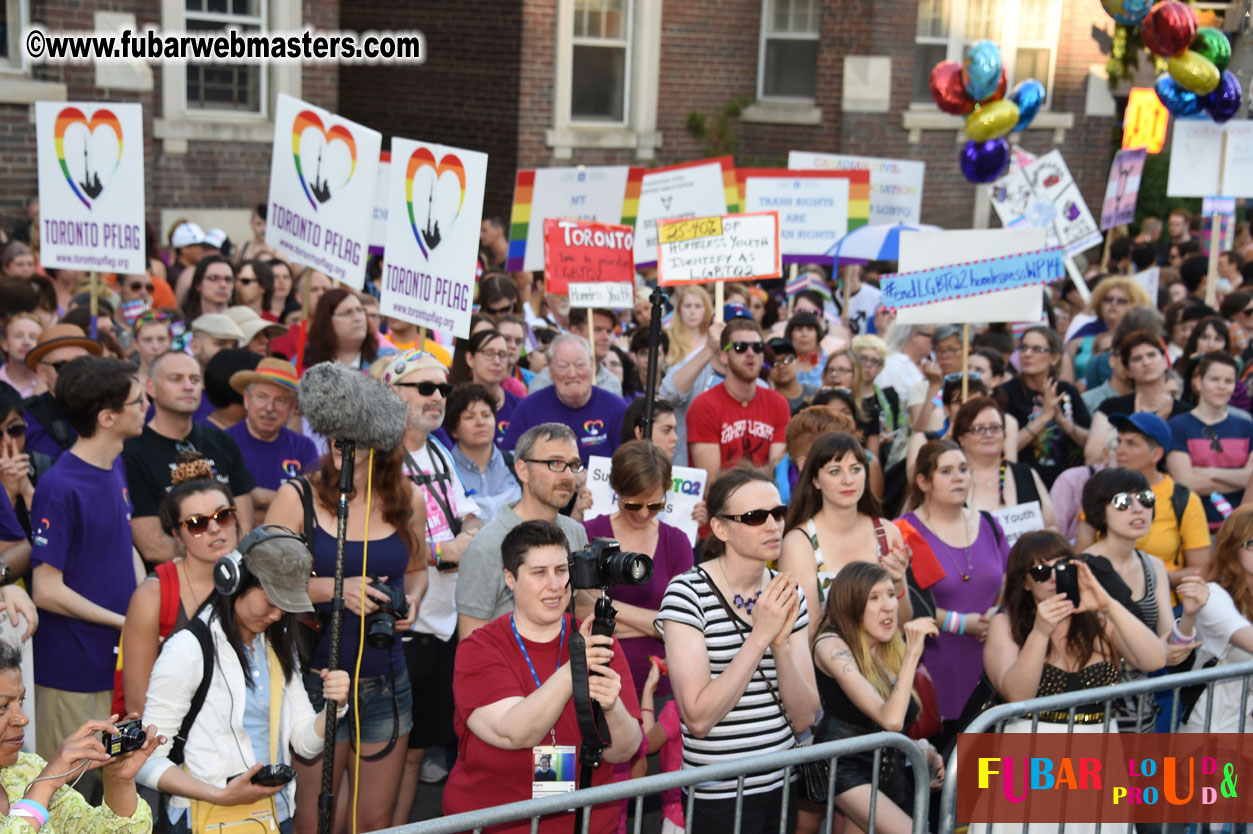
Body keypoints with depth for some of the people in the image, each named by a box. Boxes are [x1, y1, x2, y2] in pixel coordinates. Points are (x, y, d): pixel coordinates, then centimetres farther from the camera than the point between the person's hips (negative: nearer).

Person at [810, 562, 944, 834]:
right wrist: (912, 652, -26)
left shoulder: (892, 648, 8)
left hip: (891, 769, 7)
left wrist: (922, 750, 2)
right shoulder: (831, 646, -16)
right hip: (847, 771, -7)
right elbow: (890, 719, -26)